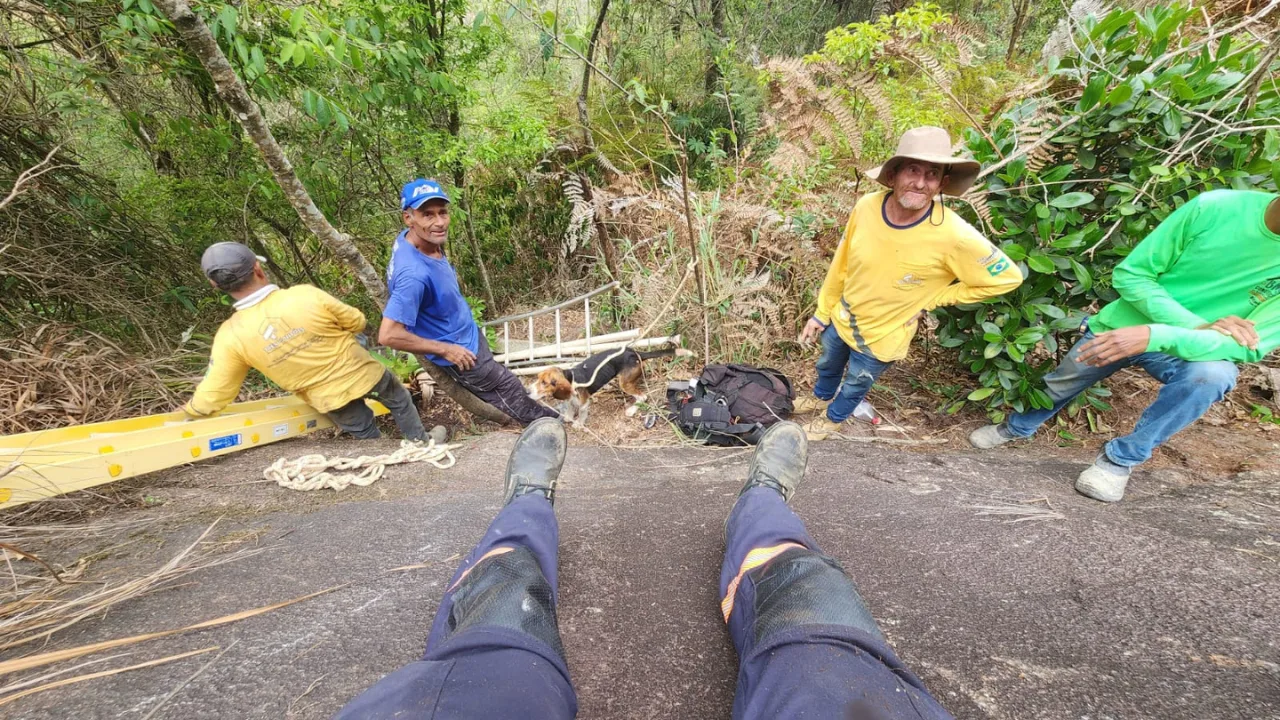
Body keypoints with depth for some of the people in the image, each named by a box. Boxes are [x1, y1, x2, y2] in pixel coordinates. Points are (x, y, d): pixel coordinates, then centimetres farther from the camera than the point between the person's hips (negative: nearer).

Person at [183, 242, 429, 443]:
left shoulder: (230, 337, -17)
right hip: (362, 373, -1)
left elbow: (209, 401, -9)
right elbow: (356, 322, -9)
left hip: (328, 399, 1)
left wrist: (189, 408, 14)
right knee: (400, 401, 27)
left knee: (365, 434, 24)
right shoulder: (306, 295, -25)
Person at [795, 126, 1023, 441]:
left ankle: (833, 418, 54)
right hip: (841, 317, 3)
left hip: (882, 337, -3)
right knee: (827, 366, 29)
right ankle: (820, 397, 62)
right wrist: (821, 312, 1)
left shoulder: (954, 236, -29)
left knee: (854, 386, 23)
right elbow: (841, 264, -6)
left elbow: (1008, 277, -13)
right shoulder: (866, 206, -20)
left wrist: (933, 299, -13)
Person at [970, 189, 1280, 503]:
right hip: (1121, 326, 1)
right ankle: (1018, 427, 44)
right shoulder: (1212, 207, -21)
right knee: (1058, 385, 11)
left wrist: (1154, 336, -38)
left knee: (1212, 375, -30)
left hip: (1184, 347, 0)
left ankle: (1121, 458, -8)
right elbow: (1129, 274, -15)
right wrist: (1195, 326, -24)